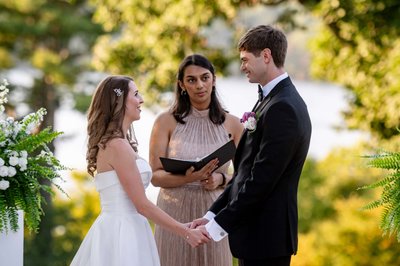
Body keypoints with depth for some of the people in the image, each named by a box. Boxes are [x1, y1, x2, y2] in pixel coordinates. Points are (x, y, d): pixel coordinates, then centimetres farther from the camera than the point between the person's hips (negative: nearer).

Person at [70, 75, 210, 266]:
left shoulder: (109, 143, 14)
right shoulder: (118, 145, -15)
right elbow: (142, 205, -16)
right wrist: (185, 232, -11)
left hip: (120, 230, 9)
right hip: (121, 234, -9)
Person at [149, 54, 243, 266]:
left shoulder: (232, 125, 4)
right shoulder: (166, 122, 0)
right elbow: (155, 175, -4)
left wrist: (220, 179, -13)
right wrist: (187, 178, -22)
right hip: (175, 215, -1)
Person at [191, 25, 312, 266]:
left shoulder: (282, 108, -18)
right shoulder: (277, 100, 14)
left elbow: (260, 181, -21)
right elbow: (246, 173, 15)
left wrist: (218, 225, -16)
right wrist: (213, 215, 9)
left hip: (265, 237, -10)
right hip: (260, 236, 10)